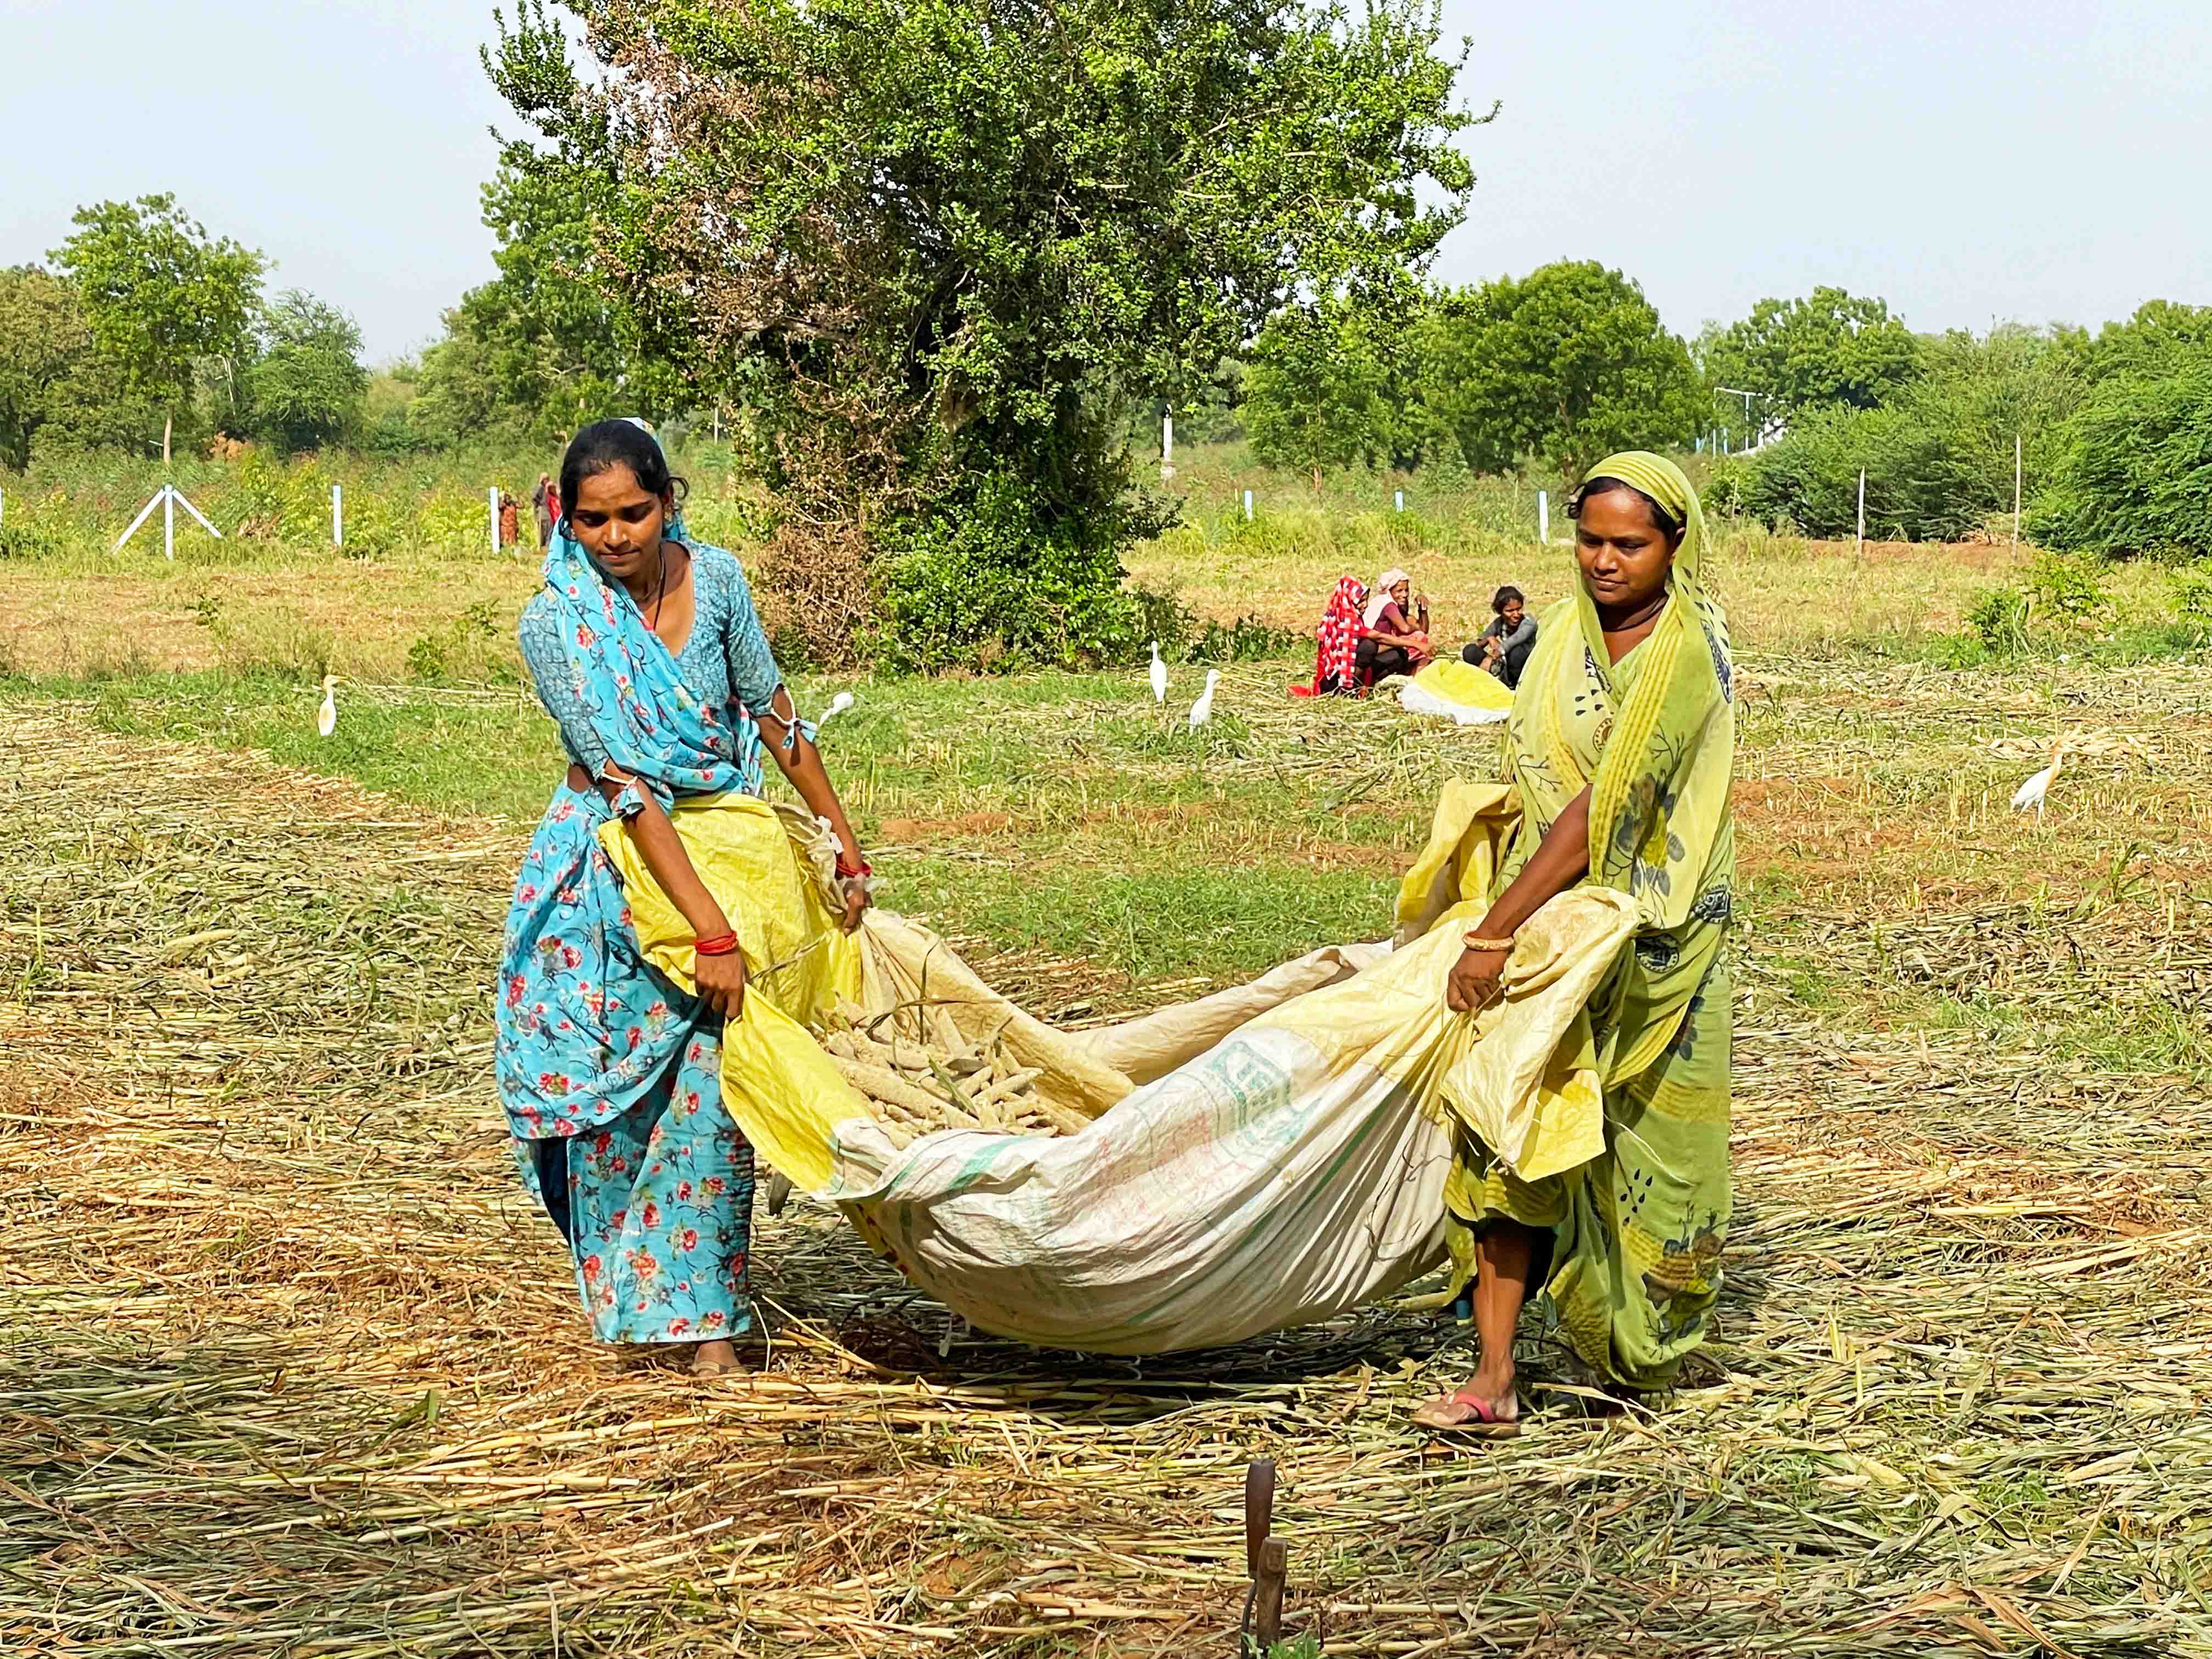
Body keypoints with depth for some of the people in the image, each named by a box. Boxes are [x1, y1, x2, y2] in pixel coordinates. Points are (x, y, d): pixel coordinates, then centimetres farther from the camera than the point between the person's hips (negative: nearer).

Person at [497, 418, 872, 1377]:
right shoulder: (556, 624, -17)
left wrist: (844, 846, 10)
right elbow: (627, 787, -23)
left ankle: (706, 1313, 4)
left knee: (712, 1084, -5)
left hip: (725, 845, 2)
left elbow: (775, 717, 6)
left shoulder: (714, 578, -6)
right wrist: (713, 931, -27)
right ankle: (625, 1296, 23)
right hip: (615, 872, -2)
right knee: (614, 1091, 4)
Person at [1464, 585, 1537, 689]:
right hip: (1506, 668, 5)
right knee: (1470, 651, -7)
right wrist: (1489, 639, -19)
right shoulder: (1499, 623, -1)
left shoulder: (1528, 623, -19)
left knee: (1517, 651, -39)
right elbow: (1479, 643, 5)